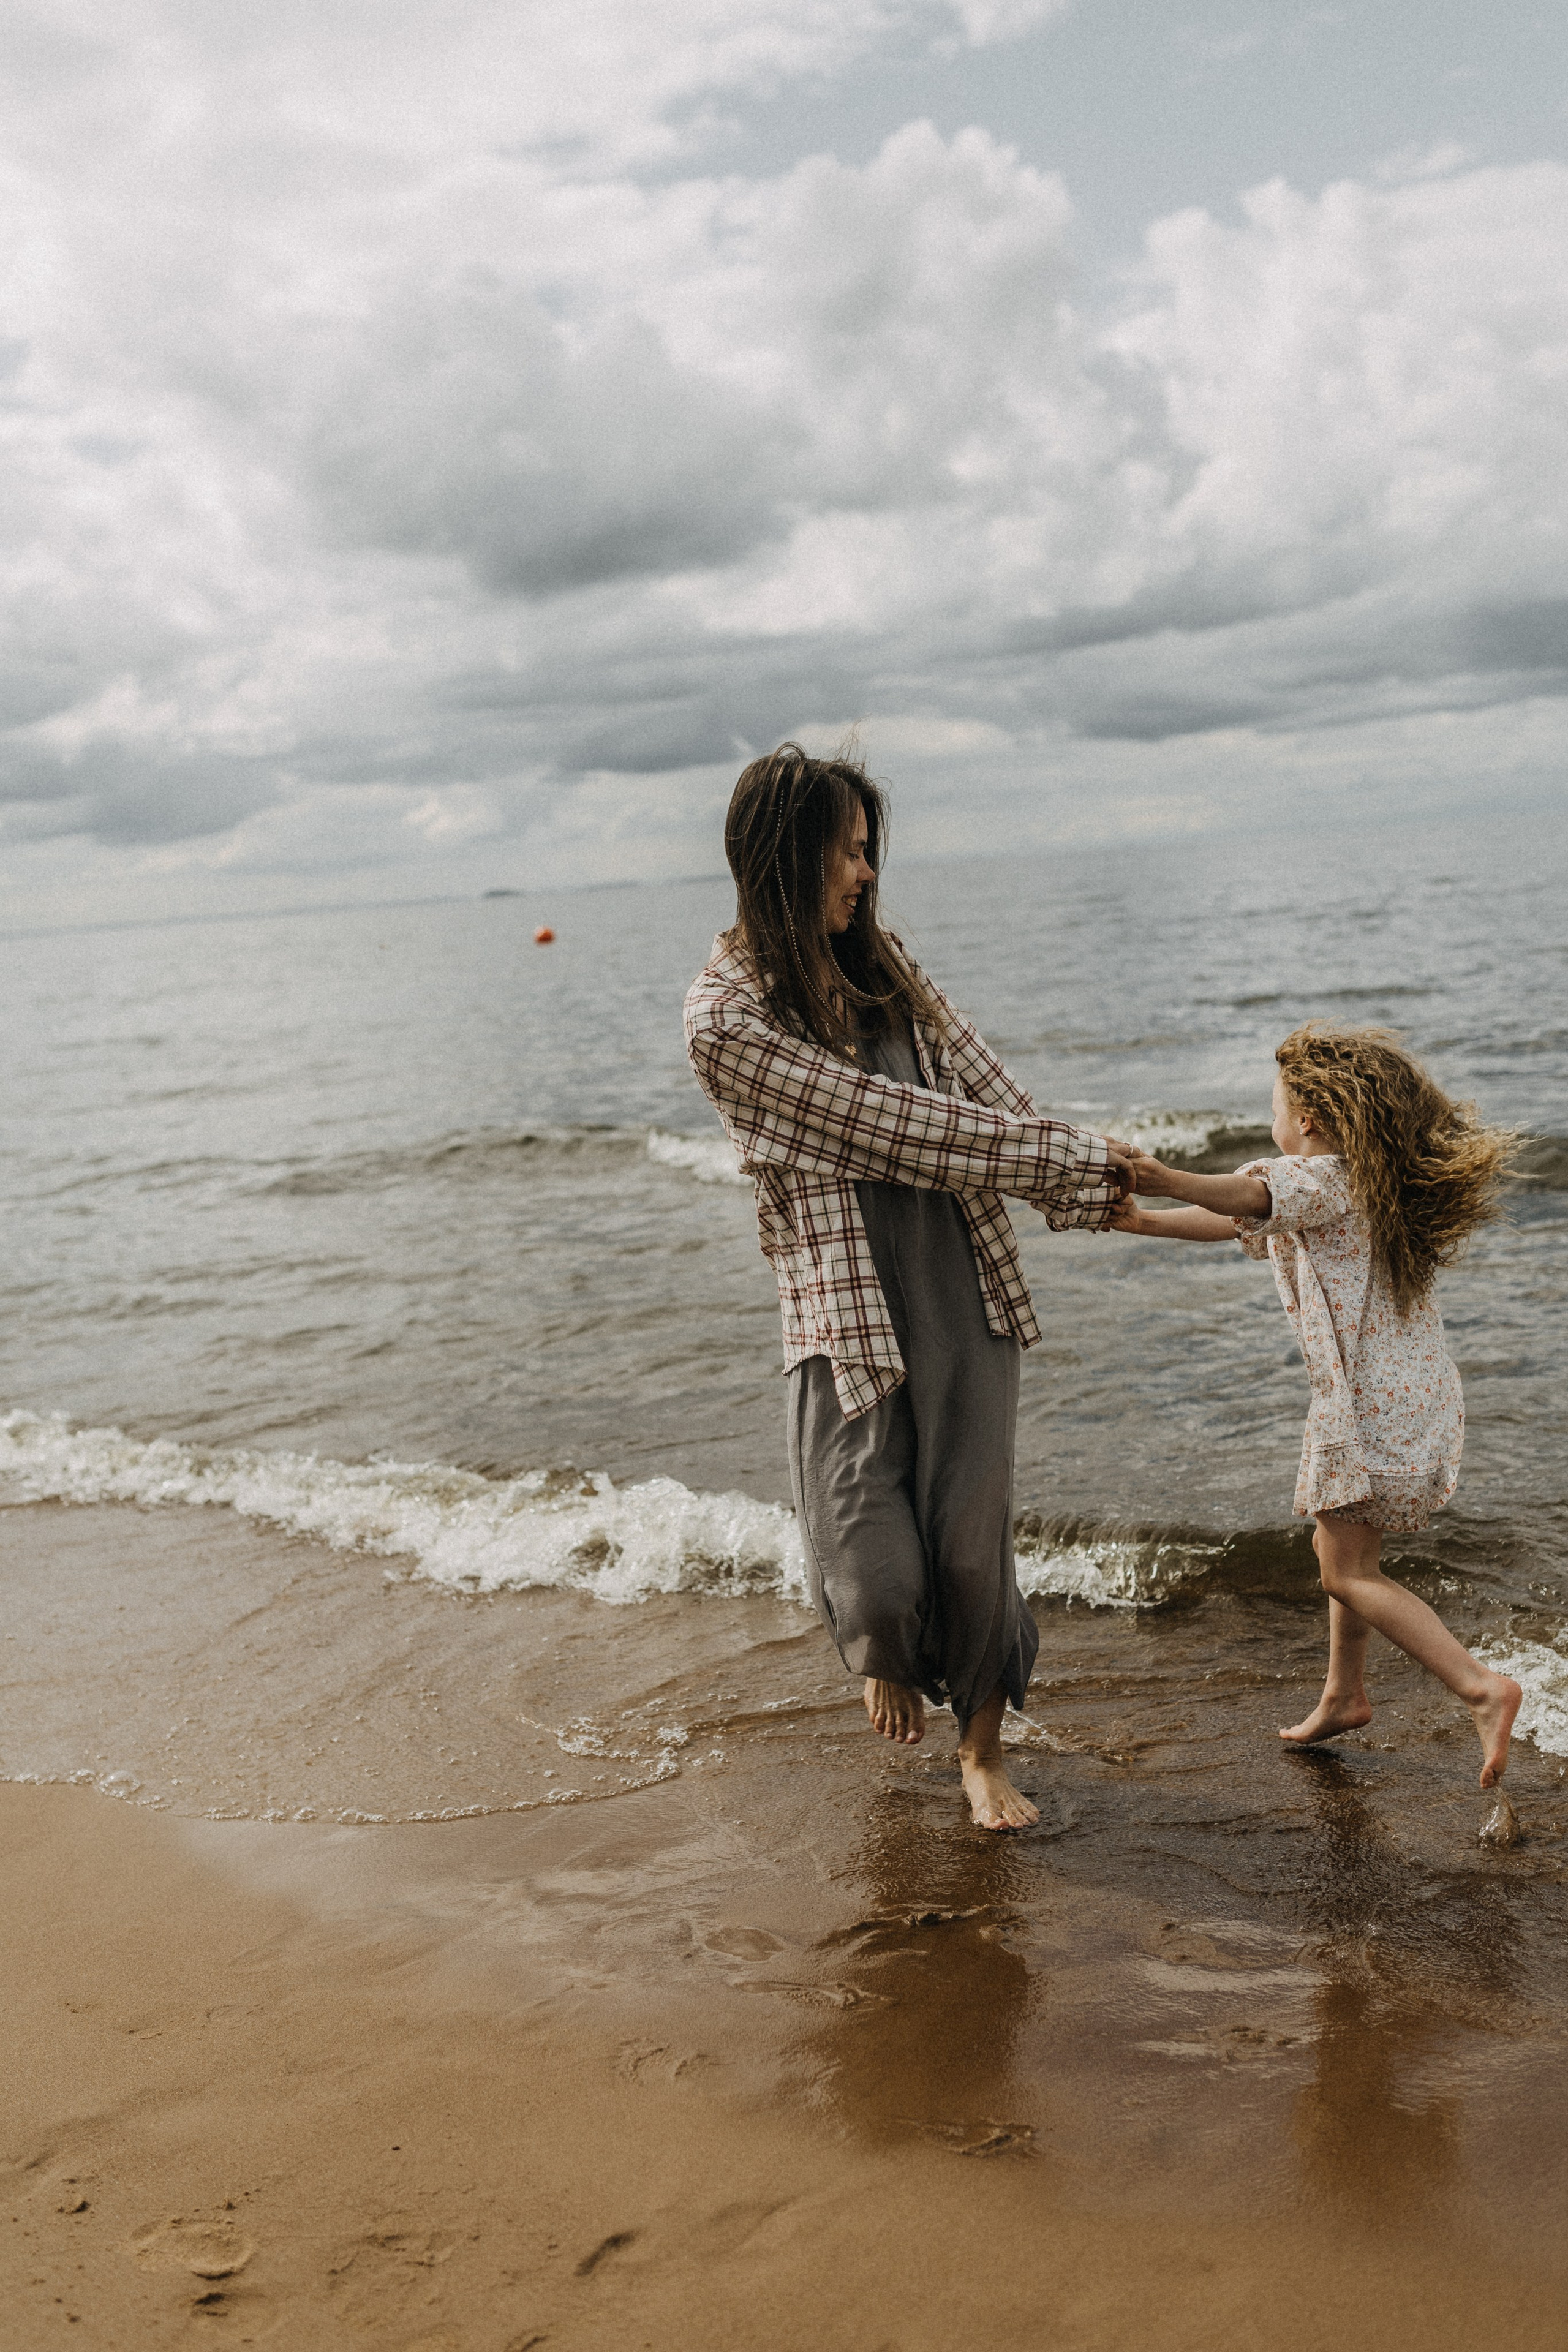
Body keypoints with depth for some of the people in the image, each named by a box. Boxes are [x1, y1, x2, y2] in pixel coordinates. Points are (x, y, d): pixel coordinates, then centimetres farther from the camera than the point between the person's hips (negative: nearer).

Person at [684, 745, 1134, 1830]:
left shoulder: (877, 958, 8)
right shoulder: (727, 1016, -12)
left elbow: (979, 1079, 13)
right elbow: (886, 1122, -14)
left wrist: (1083, 1185, 4)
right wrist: (1066, 1157, -8)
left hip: (964, 1286, 5)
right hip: (849, 1307, -4)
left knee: (972, 1542, 2)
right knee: (876, 1574, -6)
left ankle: (985, 1749, 27)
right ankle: (887, 1657, 33)